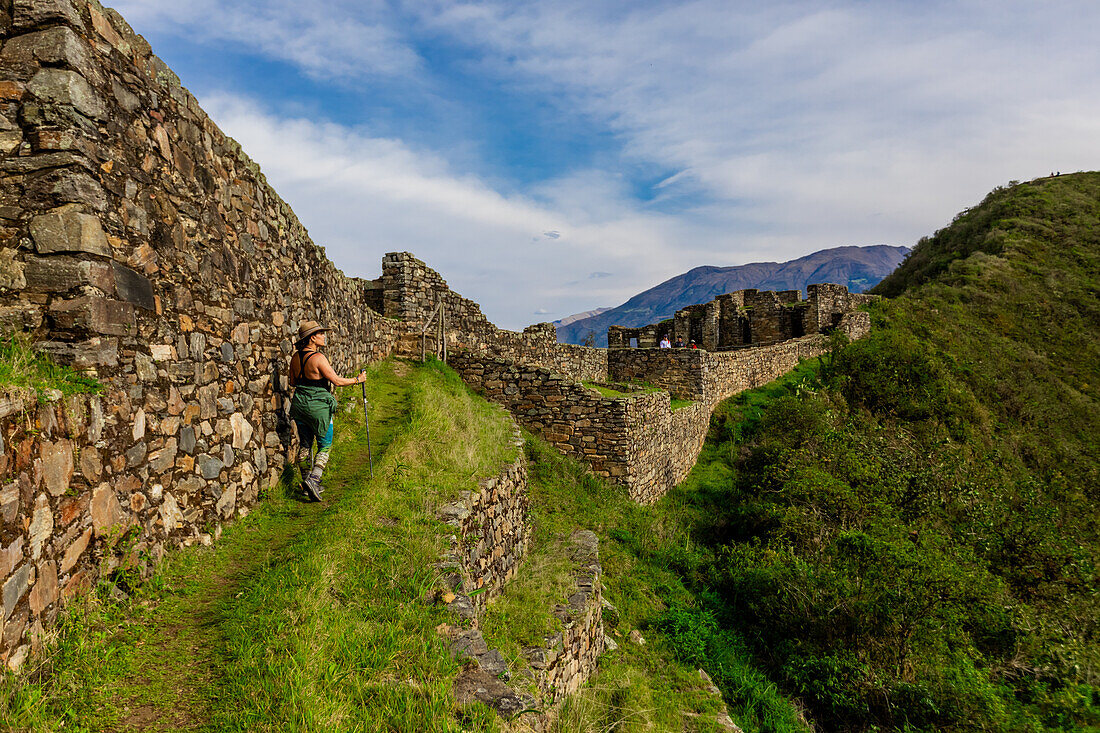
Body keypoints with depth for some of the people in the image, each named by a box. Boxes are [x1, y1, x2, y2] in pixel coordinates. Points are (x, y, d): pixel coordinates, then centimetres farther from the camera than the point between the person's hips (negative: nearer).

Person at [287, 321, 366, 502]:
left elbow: (293, 382, 14)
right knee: (325, 445, 5)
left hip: (299, 403, 7)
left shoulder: (296, 357, 4)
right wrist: (357, 380, -5)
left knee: (305, 444, 16)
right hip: (318, 406, -7)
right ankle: (313, 479, -10)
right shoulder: (318, 358, -19)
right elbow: (337, 381, -18)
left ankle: (307, 483, 26)